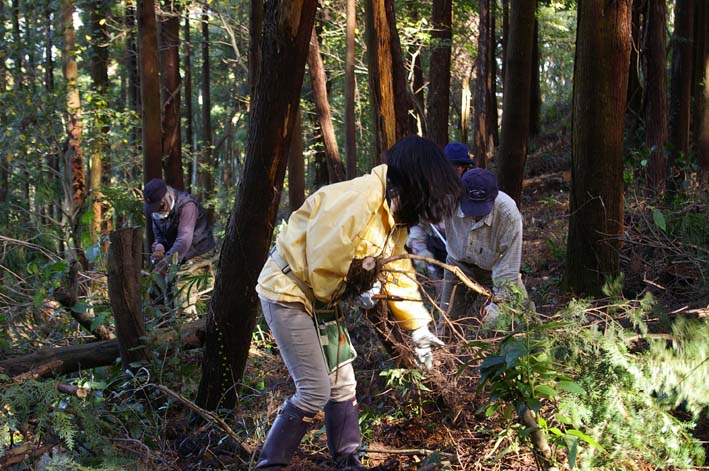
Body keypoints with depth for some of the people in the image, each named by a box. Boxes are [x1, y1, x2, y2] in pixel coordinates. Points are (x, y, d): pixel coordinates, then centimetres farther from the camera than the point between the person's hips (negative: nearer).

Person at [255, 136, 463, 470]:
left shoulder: (394, 213, 4)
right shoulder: (359, 200, -28)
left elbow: (398, 272, 11)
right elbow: (324, 265, -28)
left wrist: (418, 327, 10)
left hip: (320, 295, 10)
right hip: (287, 291, -10)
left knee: (342, 383, 13)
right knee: (315, 391, -11)